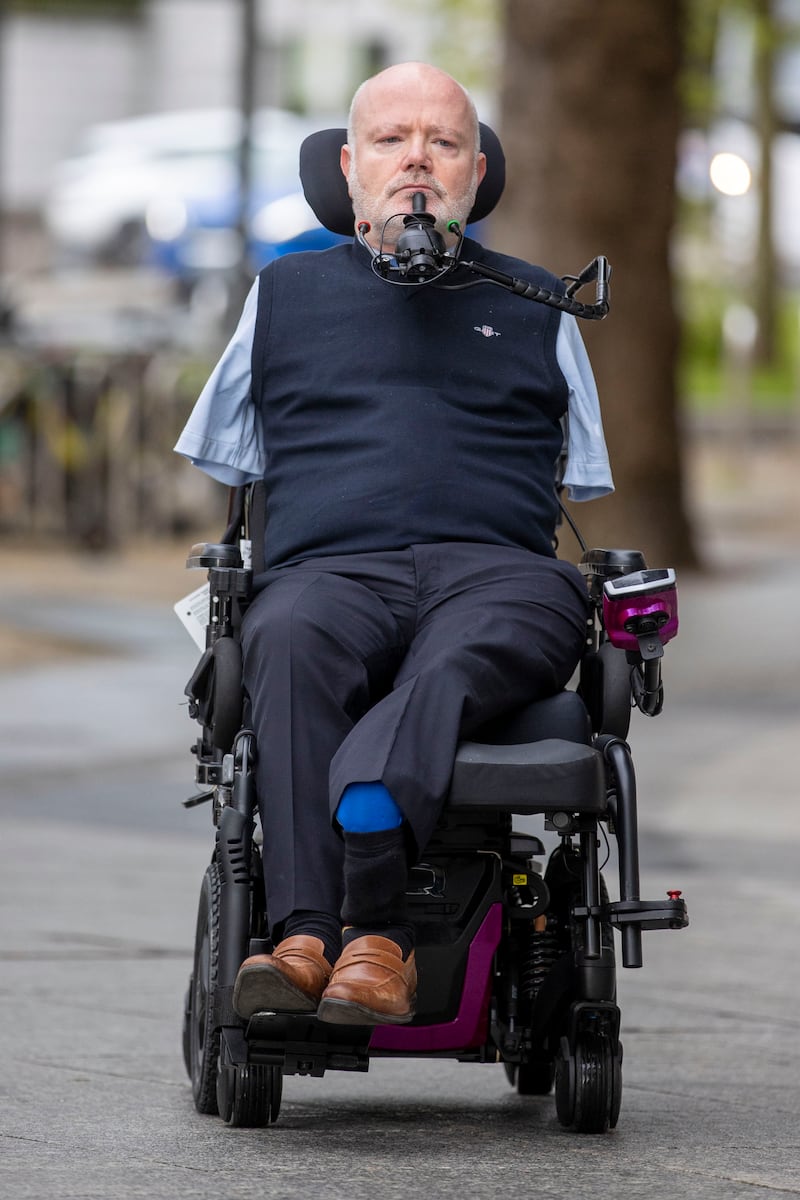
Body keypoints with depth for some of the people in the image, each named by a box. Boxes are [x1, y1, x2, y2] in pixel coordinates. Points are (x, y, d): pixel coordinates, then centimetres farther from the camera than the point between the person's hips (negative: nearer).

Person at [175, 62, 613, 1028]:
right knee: (291, 643, -39)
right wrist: (238, 572, 16)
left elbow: (580, 487, 27)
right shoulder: (285, 294, 27)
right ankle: (308, 933, -53)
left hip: (498, 568, 0)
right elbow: (228, 470, 29)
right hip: (328, 564, 0)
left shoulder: (534, 306, 28)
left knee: (455, 664, -40)